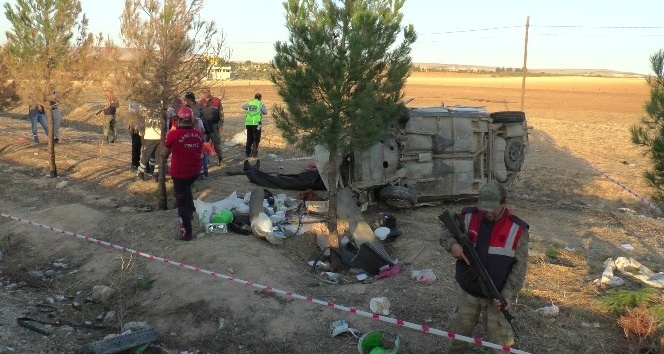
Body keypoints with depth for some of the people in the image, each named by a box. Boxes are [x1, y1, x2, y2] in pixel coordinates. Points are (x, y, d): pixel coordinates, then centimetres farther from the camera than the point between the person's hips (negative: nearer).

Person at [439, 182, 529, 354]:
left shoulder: (517, 229, -13)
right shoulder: (468, 217, -8)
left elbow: (519, 267, -10)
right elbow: (446, 235, 4)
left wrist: (507, 294, -18)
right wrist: (453, 245, -20)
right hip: (468, 293, 2)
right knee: (459, 335, 19)